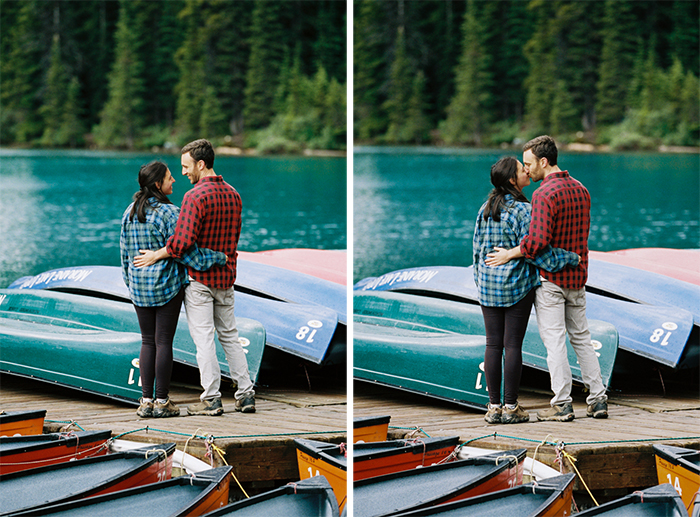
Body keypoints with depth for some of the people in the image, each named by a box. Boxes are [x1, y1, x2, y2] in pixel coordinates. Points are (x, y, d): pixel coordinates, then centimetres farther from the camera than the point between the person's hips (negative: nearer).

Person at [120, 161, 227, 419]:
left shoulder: (130, 213, 4)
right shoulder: (168, 213, -15)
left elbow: (125, 251, 10)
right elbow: (184, 250, -17)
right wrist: (218, 258, -7)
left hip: (139, 288, 5)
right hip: (167, 287, -5)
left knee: (147, 341, 11)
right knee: (164, 341, 1)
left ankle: (146, 401, 9)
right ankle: (161, 402, 4)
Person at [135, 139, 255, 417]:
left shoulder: (195, 197, -17)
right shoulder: (233, 195, 8)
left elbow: (183, 241, -25)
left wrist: (156, 255, -12)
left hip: (199, 277, -7)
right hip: (225, 276, 7)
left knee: (203, 337, -2)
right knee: (229, 336, 14)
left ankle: (211, 399, -2)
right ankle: (246, 395, 12)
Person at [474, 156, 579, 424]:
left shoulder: (486, 210, 5)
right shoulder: (522, 210, -13)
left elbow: (478, 246, 10)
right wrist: (570, 258, -8)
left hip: (488, 283, 5)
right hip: (517, 284, -5)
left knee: (493, 344, 7)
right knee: (513, 344, 0)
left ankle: (494, 406, 8)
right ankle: (511, 407, 3)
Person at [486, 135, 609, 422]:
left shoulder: (544, 194, -19)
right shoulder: (581, 190, 8)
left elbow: (538, 240, -28)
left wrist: (510, 254, -14)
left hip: (550, 278, -8)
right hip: (577, 277, 8)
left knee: (554, 340, -2)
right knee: (581, 338, 14)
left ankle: (562, 404, -1)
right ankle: (597, 400, 15)